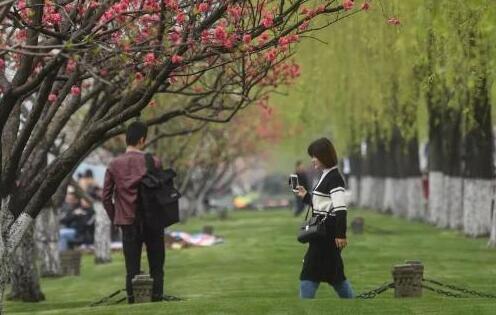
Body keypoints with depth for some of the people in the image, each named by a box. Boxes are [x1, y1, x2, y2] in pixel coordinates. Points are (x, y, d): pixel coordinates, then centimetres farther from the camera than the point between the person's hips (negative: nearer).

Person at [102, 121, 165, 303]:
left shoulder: (114, 165, 2)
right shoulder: (153, 163, -4)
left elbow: (106, 197, 2)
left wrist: (115, 219, 13)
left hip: (128, 223, 1)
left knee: (132, 269, 3)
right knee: (156, 267, 5)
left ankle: (133, 301, -2)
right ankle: (157, 299, 1)